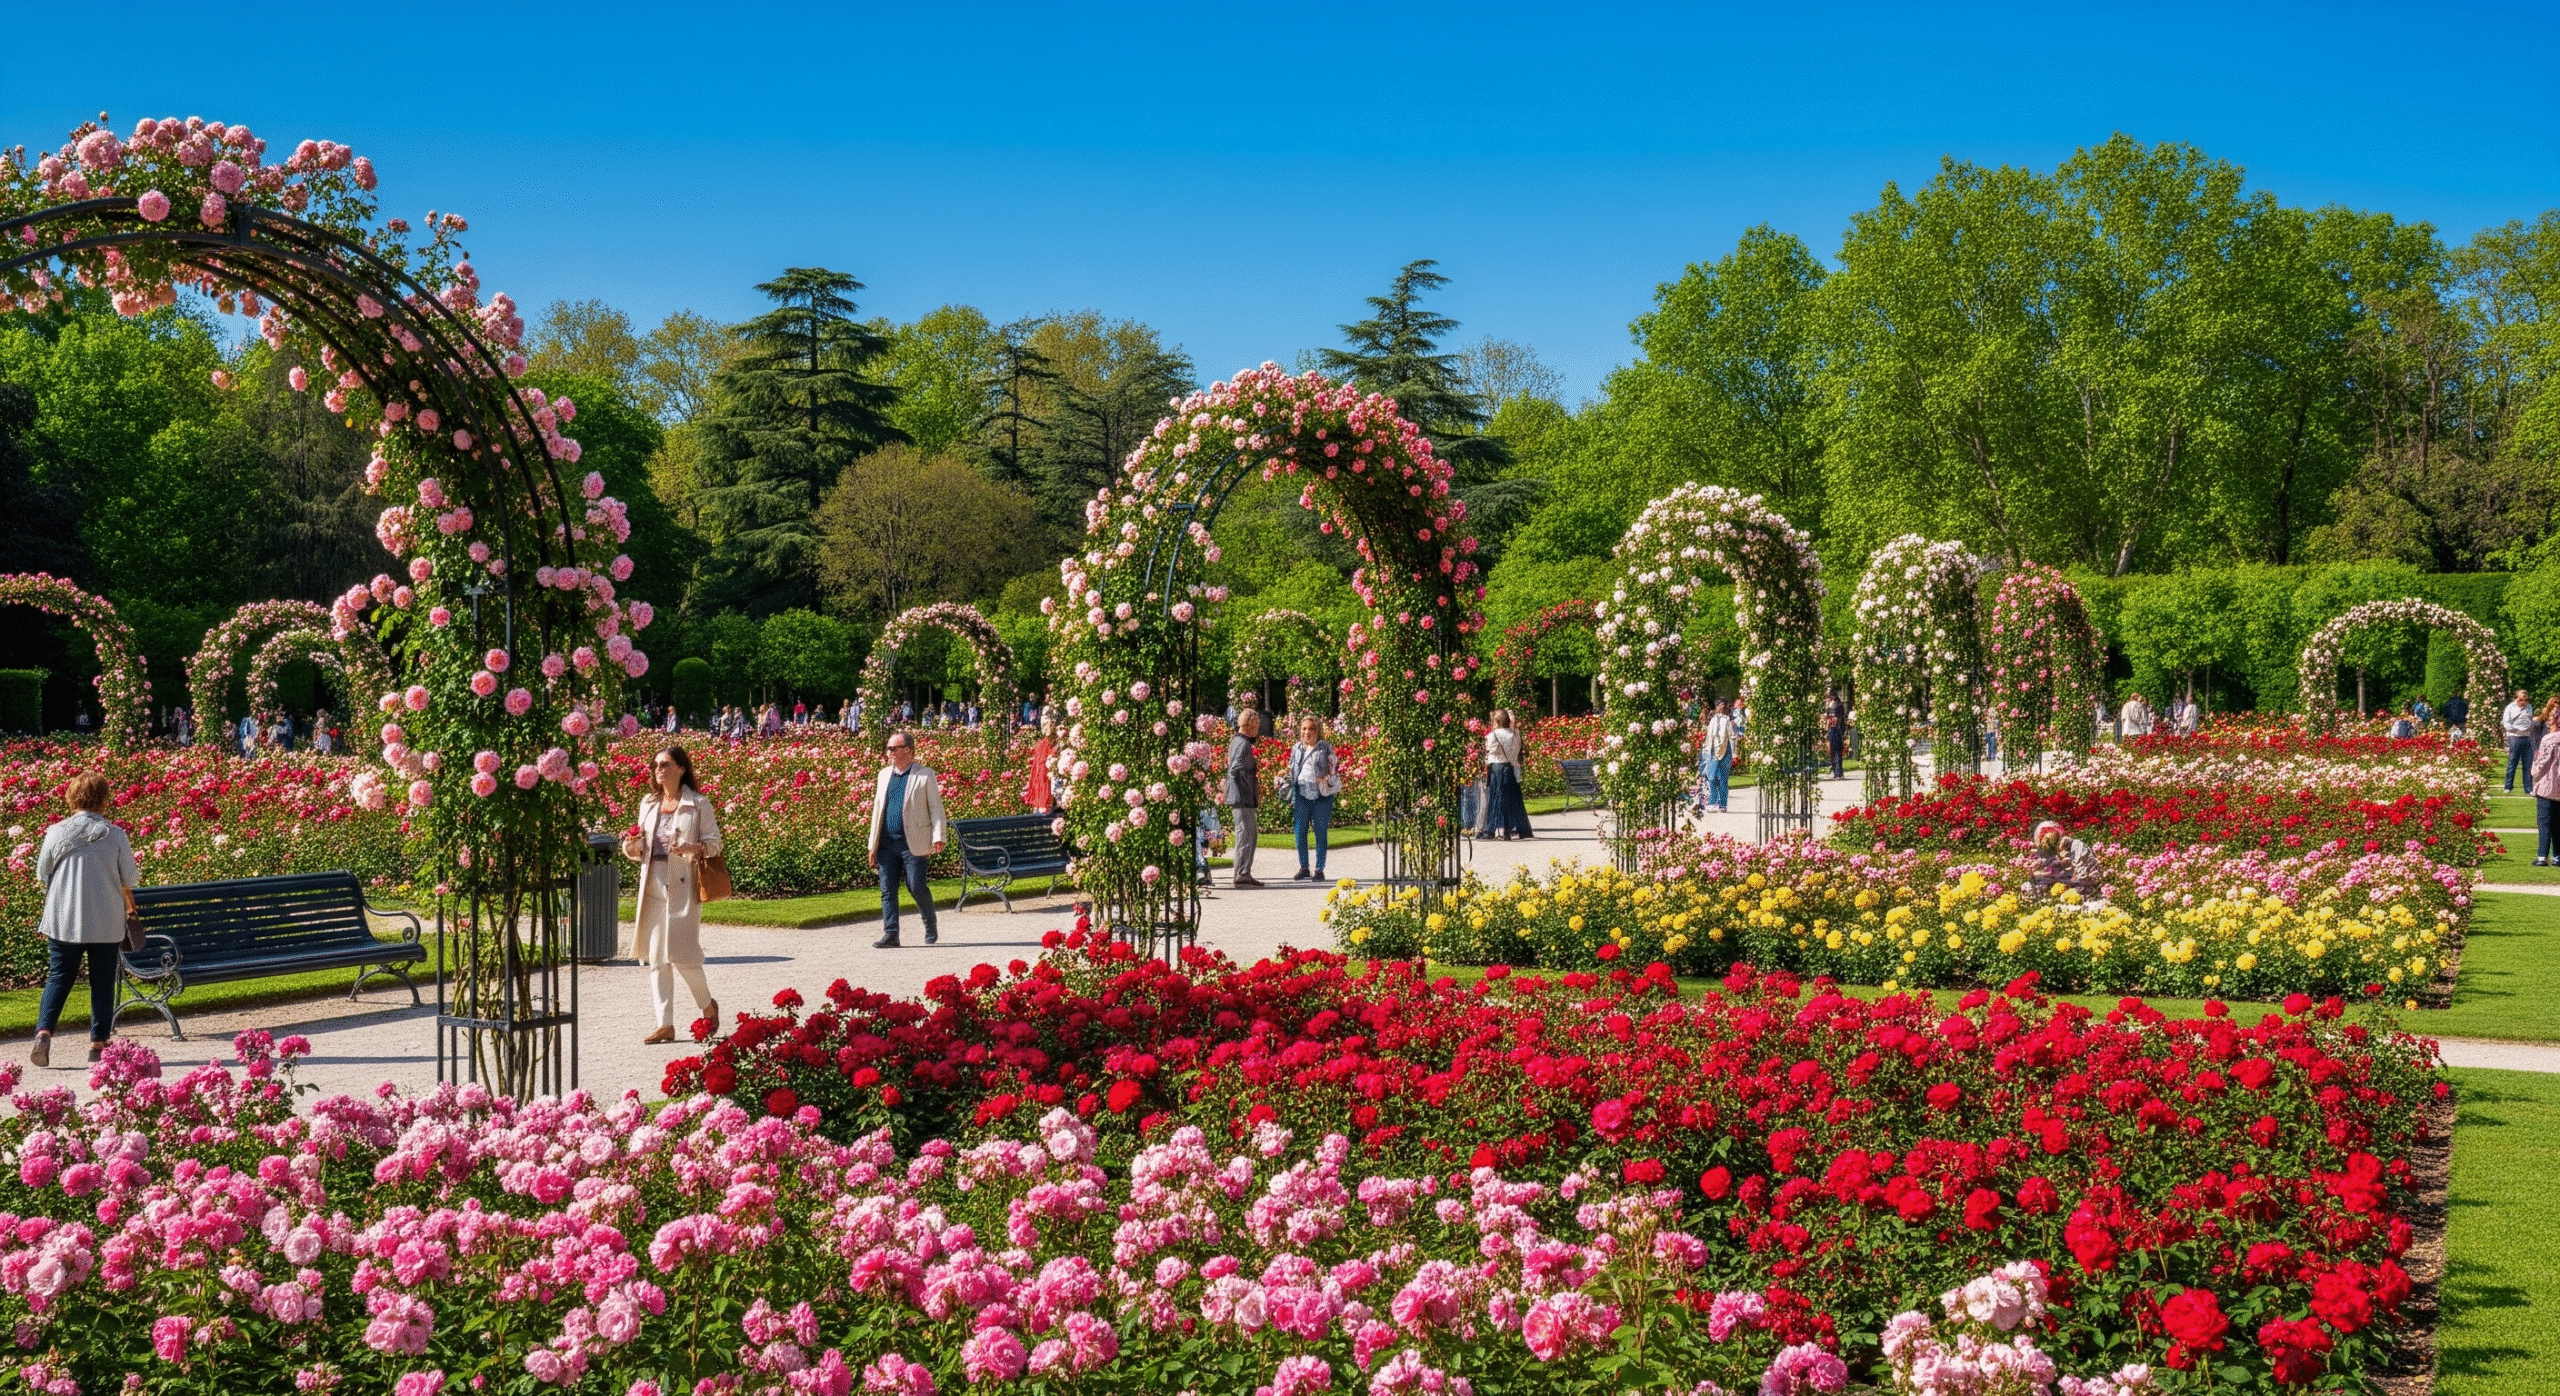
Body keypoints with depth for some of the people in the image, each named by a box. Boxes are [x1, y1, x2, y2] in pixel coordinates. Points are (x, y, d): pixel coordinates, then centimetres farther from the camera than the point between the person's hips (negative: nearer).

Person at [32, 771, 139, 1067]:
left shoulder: (56, 833, -5)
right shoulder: (115, 835, -8)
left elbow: (42, 875, 4)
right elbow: (131, 879, -1)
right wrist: (126, 901, 20)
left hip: (63, 920, 1)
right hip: (106, 924, -1)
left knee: (58, 978, 11)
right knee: (102, 983, 9)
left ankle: (44, 1032, -7)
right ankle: (99, 1043, 10)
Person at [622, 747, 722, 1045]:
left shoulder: (698, 803, -1)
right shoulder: (648, 803, 15)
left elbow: (713, 844, -1)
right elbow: (641, 848, 20)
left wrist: (692, 848, -20)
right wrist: (631, 848, -2)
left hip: (683, 886, -5)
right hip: (653, 884, 5)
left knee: (682, 955, -7)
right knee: (656, 958, 1)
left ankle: (708, 1005, 19)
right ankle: (665, 1024, 3)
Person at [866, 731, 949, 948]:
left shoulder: (925, 775, 1)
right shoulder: (884, 775, 15)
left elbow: (935, 807, 0)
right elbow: (877, 809, 17)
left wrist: (938, 836, -11)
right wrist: (873, 845, 12)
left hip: (913, 843, -5)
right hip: (887, 843, 5)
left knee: (917, 887, -6)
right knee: (887, 890, 1)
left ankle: (931, 928, 16)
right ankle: (890, 935, 5)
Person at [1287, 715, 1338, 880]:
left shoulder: (1326, 748, 3)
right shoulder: (1296, 749, 13)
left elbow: (1333, 770, 7)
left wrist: (1327, 780, -12)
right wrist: (1291, 797, 17)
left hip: (1322, 796, -3)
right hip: (1302, 795, 3)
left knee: (1321, 833, 1)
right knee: (1300, 831, 0)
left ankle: (1319, 870, 10)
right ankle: (1303, 868, 12)